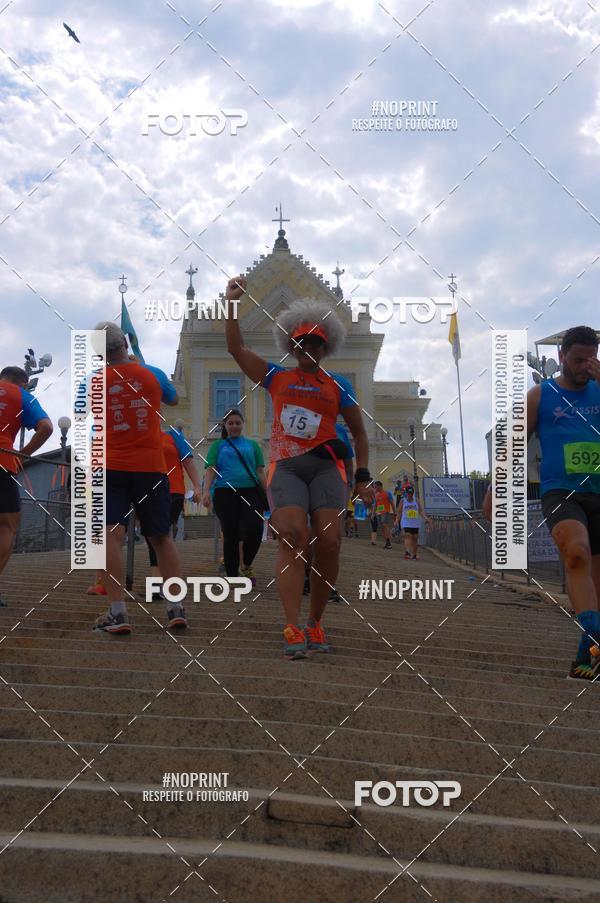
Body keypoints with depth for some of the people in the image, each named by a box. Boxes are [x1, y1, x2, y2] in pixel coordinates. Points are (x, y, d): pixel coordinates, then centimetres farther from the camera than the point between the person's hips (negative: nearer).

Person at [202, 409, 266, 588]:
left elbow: (260, 472, 16)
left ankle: (246, 565, 7)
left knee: (255, 529, -18)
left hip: (250, 492, 1)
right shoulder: (218, 445, 16)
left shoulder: (252, 445, 20)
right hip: (225, 493, -1)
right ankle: (232, 577, 6)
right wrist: (206, 491, -12)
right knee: (230, 535, -2)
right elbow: (211, 469, 4)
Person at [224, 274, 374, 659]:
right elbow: (236, 348, 11)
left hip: (326, 466, 0)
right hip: (286, 466, 0)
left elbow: (359, 432, 17)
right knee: (293, 538, -19)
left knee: (329, 542, -13)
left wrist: (363, 477, 8)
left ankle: (316, 623, 3)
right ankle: (293, 630, -24)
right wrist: (232, 303, 5)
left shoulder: (338, 385, 15)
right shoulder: (277, 377, 17)